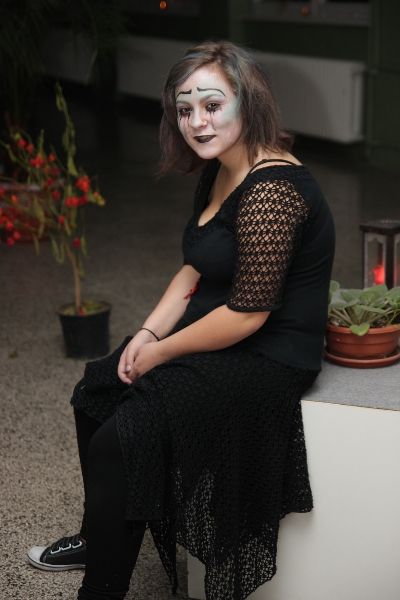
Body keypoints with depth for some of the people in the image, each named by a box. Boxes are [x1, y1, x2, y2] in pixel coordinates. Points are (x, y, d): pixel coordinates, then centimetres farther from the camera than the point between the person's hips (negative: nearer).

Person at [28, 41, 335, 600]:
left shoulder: (271, 191, -26)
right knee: (94, 391, 14)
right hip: (214, 334, 10)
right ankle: (99, 538, 32)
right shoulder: (218, 172, 5)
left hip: (266, 358, -10)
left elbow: (247, 314, -26)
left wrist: (160, 354, -14)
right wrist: (148, 334, 0)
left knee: (122, 438, -16)